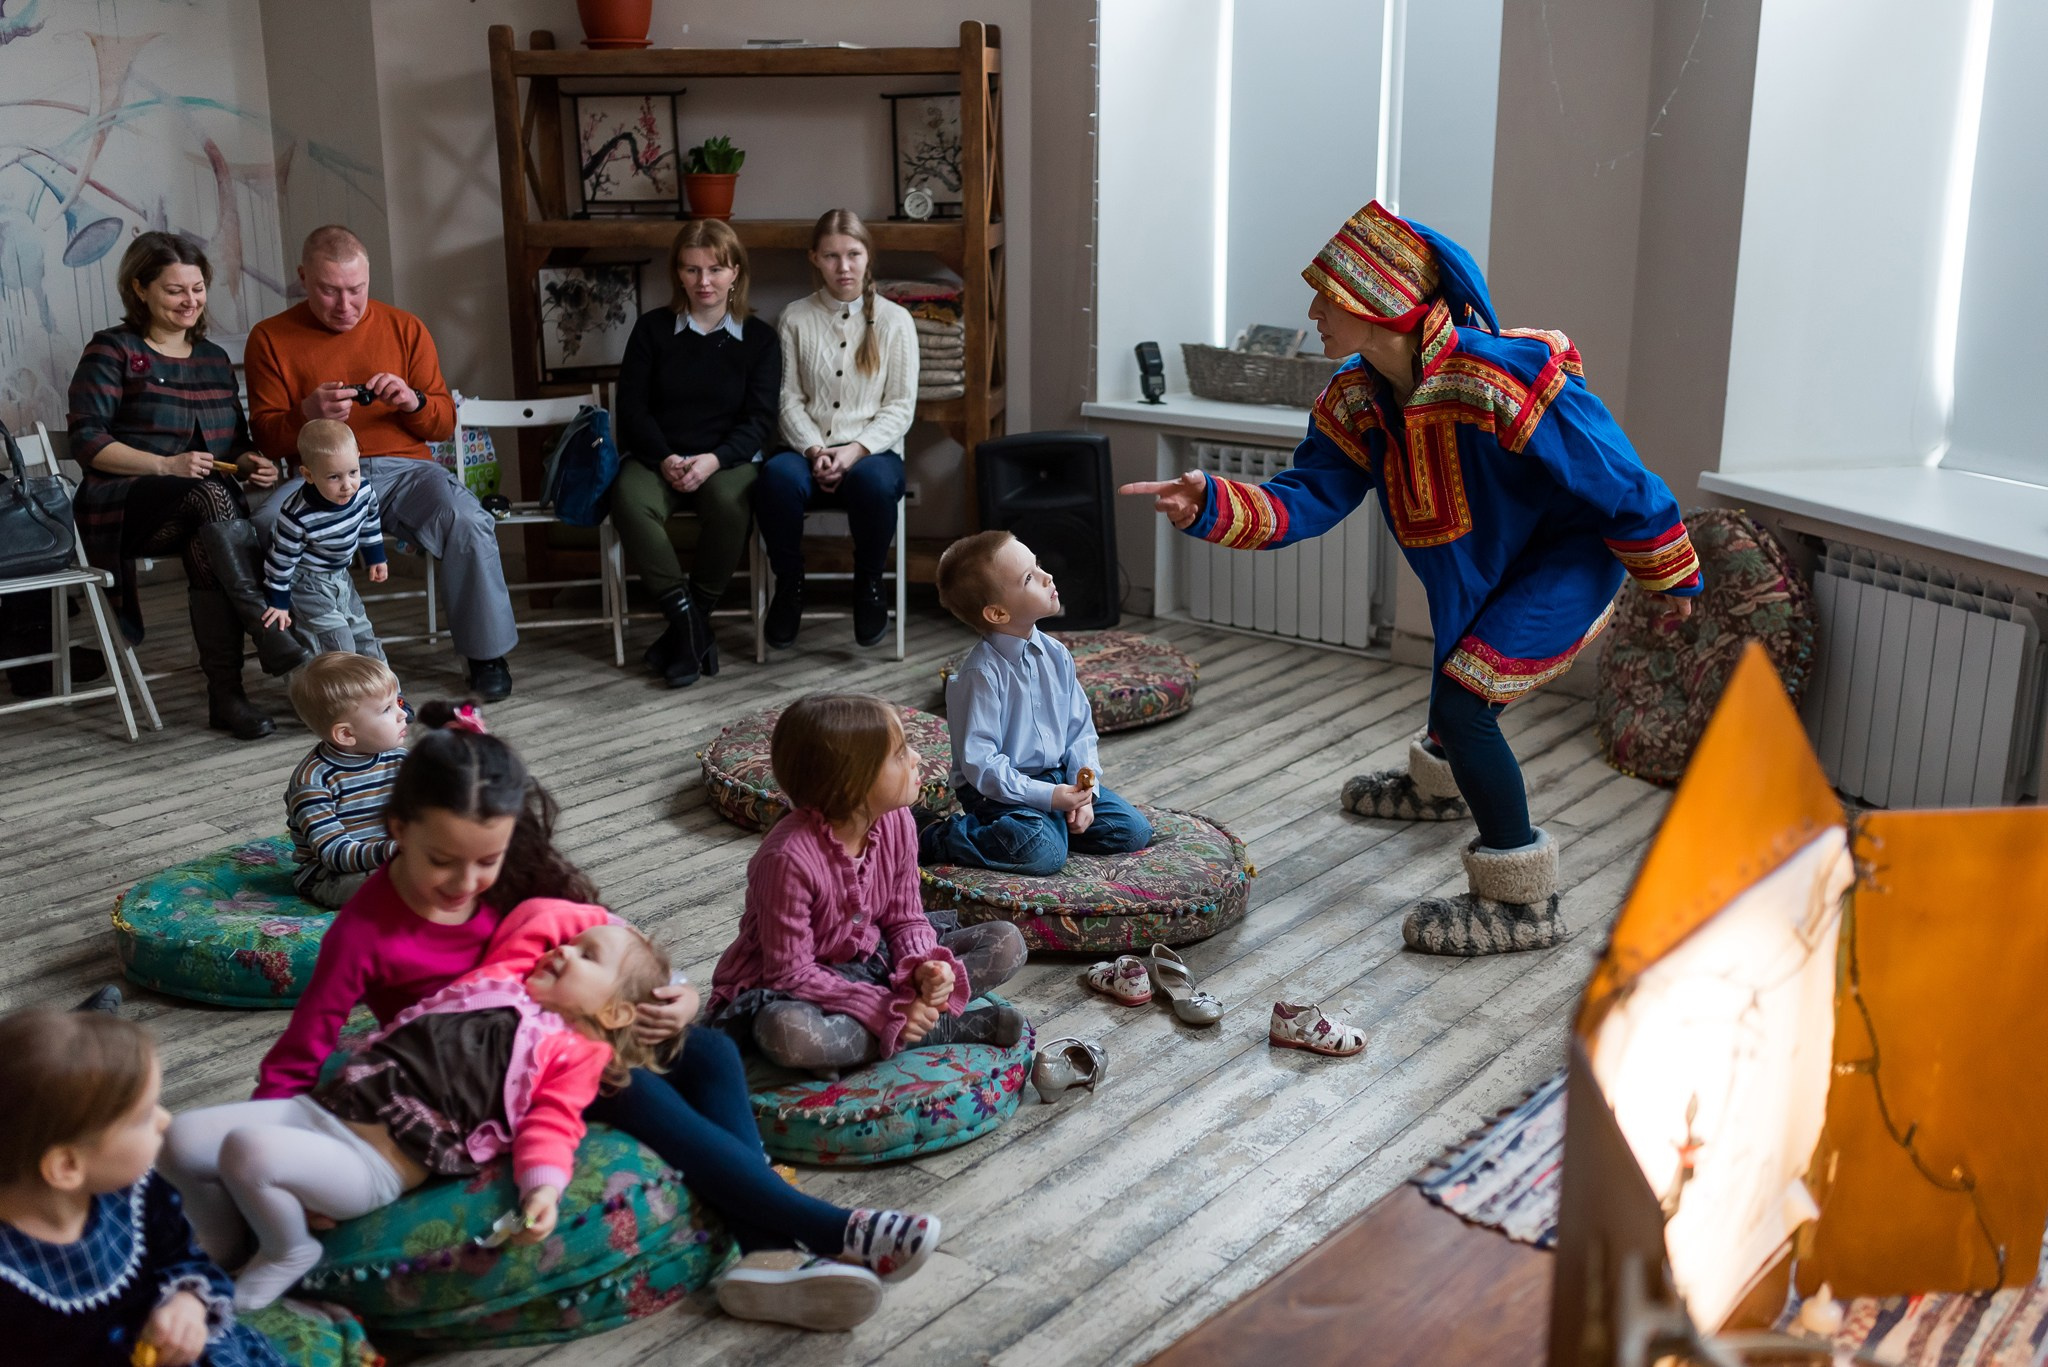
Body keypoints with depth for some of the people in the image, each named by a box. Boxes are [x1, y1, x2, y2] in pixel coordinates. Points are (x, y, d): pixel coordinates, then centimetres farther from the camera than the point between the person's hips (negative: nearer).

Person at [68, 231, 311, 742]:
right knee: (209, 494, -37)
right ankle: (278, 647, -43)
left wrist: (251, 463, 1)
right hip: (123, 507, -4)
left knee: (206, 545, -34)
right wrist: (166, 465, -17)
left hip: (203, 508, 4)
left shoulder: (214, 358, 22)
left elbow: (237, 442, 25)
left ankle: (225, 694, -36)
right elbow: (87, 441, -5)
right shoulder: (112, 350, 5)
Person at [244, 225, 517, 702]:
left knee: (467, 520, -31)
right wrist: (307, 415, -17)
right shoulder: (271, 338, 8)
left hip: (402, 468, 1)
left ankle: (487, 654, -10)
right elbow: (265, 436, 5)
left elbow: (445, 423, 12)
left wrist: (413, 401, -11)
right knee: (268, 525, -34)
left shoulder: (405, 328, 12)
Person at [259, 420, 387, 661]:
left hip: (340, 576, 6)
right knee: (338, 641, -13)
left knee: (362, 633, 17)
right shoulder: (298, 515, -33)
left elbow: (369, 525, 5)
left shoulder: (364, 492, -18)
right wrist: (278, 602, -12)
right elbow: (283, 558, -20)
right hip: (307, 582, -6)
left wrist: (376, 558, 17)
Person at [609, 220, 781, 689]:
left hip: (727, 457, -1)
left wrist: (713, 460, -18)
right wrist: (664, 460, -15)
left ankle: (690, 623, -19)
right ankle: (686, 620, -26)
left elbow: (759, 418, 0)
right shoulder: (653, 328, 8)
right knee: (630, 501, -34)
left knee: (731, 502, -36)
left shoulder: (758, 337, 7)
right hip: (657, 456, 1)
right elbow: (632, 407, 3)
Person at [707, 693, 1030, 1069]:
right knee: (788, 1033, -43)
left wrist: (924, 967, -22)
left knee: (1005, 942, -5)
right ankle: (940, 1029, -23)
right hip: (786, 989, -5)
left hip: (872, 961, 6)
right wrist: (887, 1010, -28)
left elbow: (905, 918, 0)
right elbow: (790, 973, -24)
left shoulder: (896, 821, -11)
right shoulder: (789, 857, -30)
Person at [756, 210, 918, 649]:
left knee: (873, 482, -38)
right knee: (777, 477, -35)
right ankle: (789, 586, -11)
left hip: (872, 452, -1)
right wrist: (814, 451, -13)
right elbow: (789, 399, 5)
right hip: (810, 452, 1)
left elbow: (901, 406, 2)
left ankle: (868, 586, -10)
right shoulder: (795, 319, 10)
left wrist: (855, 450, -13)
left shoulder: (894, 320, 7)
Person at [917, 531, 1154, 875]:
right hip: (999, 791, -7)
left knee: (1135, 831, -1)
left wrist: (1084, 792, -6)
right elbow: (979, 762, -22)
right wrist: (1047, 796, -24)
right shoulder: (981, 674, -20)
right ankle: (943, 836, -11)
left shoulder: (1056, 656, 1)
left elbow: (1080, 729, 8)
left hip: (1059, 778, 7)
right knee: (1043, 853, -32)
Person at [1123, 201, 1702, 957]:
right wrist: (1214, 506, -31)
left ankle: (1523, 905, -7)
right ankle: (1440, 783, 65)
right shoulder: (1358, 399, -11)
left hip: (1569, 561, -8)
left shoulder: (1504, 382, -36)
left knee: (1463, 704, -19)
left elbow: (1616, 482, -25)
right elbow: (1308, 497, -13)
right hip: (1484, 568, 9)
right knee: (1455, 678, 30)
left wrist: (1669, 577, -13)